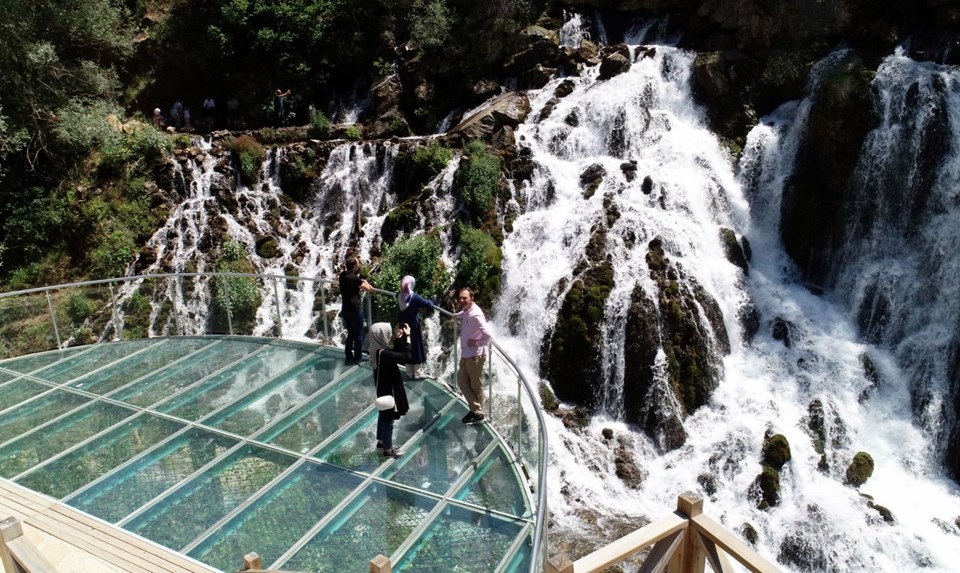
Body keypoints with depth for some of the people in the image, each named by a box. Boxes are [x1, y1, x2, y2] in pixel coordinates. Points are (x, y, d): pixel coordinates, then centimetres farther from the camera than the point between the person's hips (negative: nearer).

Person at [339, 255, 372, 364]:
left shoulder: (343, 275, 0)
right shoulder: (354, 278, -23)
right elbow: (367, 288, -12)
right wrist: (365, 282, 9)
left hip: (345, 309, 8)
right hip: (355, 310, -8)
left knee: (351, 333, 20)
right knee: (358, 335, 8)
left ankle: (349, 356, 26)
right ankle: (358, 358, 17)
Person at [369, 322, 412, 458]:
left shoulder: (380, 349, -1)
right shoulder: (383, 353, -31)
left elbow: (397, 352, 14)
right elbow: (406, 357, -32)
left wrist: (398, 338, 1)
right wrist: (407, 337, -26)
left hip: (385, 388, 10)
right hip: (389, 390, -10)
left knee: (384, 415, 24)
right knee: (388, 418, 4)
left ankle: (381, 441, 41)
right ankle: (388, 449, 18)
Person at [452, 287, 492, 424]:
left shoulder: (475, 315, -23)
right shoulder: (466, 311, 5)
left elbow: (487, 334, -31)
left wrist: (477, 343, -19)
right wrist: (456, 316, 28)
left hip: (475, 356, -9)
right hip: (465, 355, 9)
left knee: (476, 386, 4)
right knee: (462, 382, 14)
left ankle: (478, 413, 18)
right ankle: (474, 409, 24)